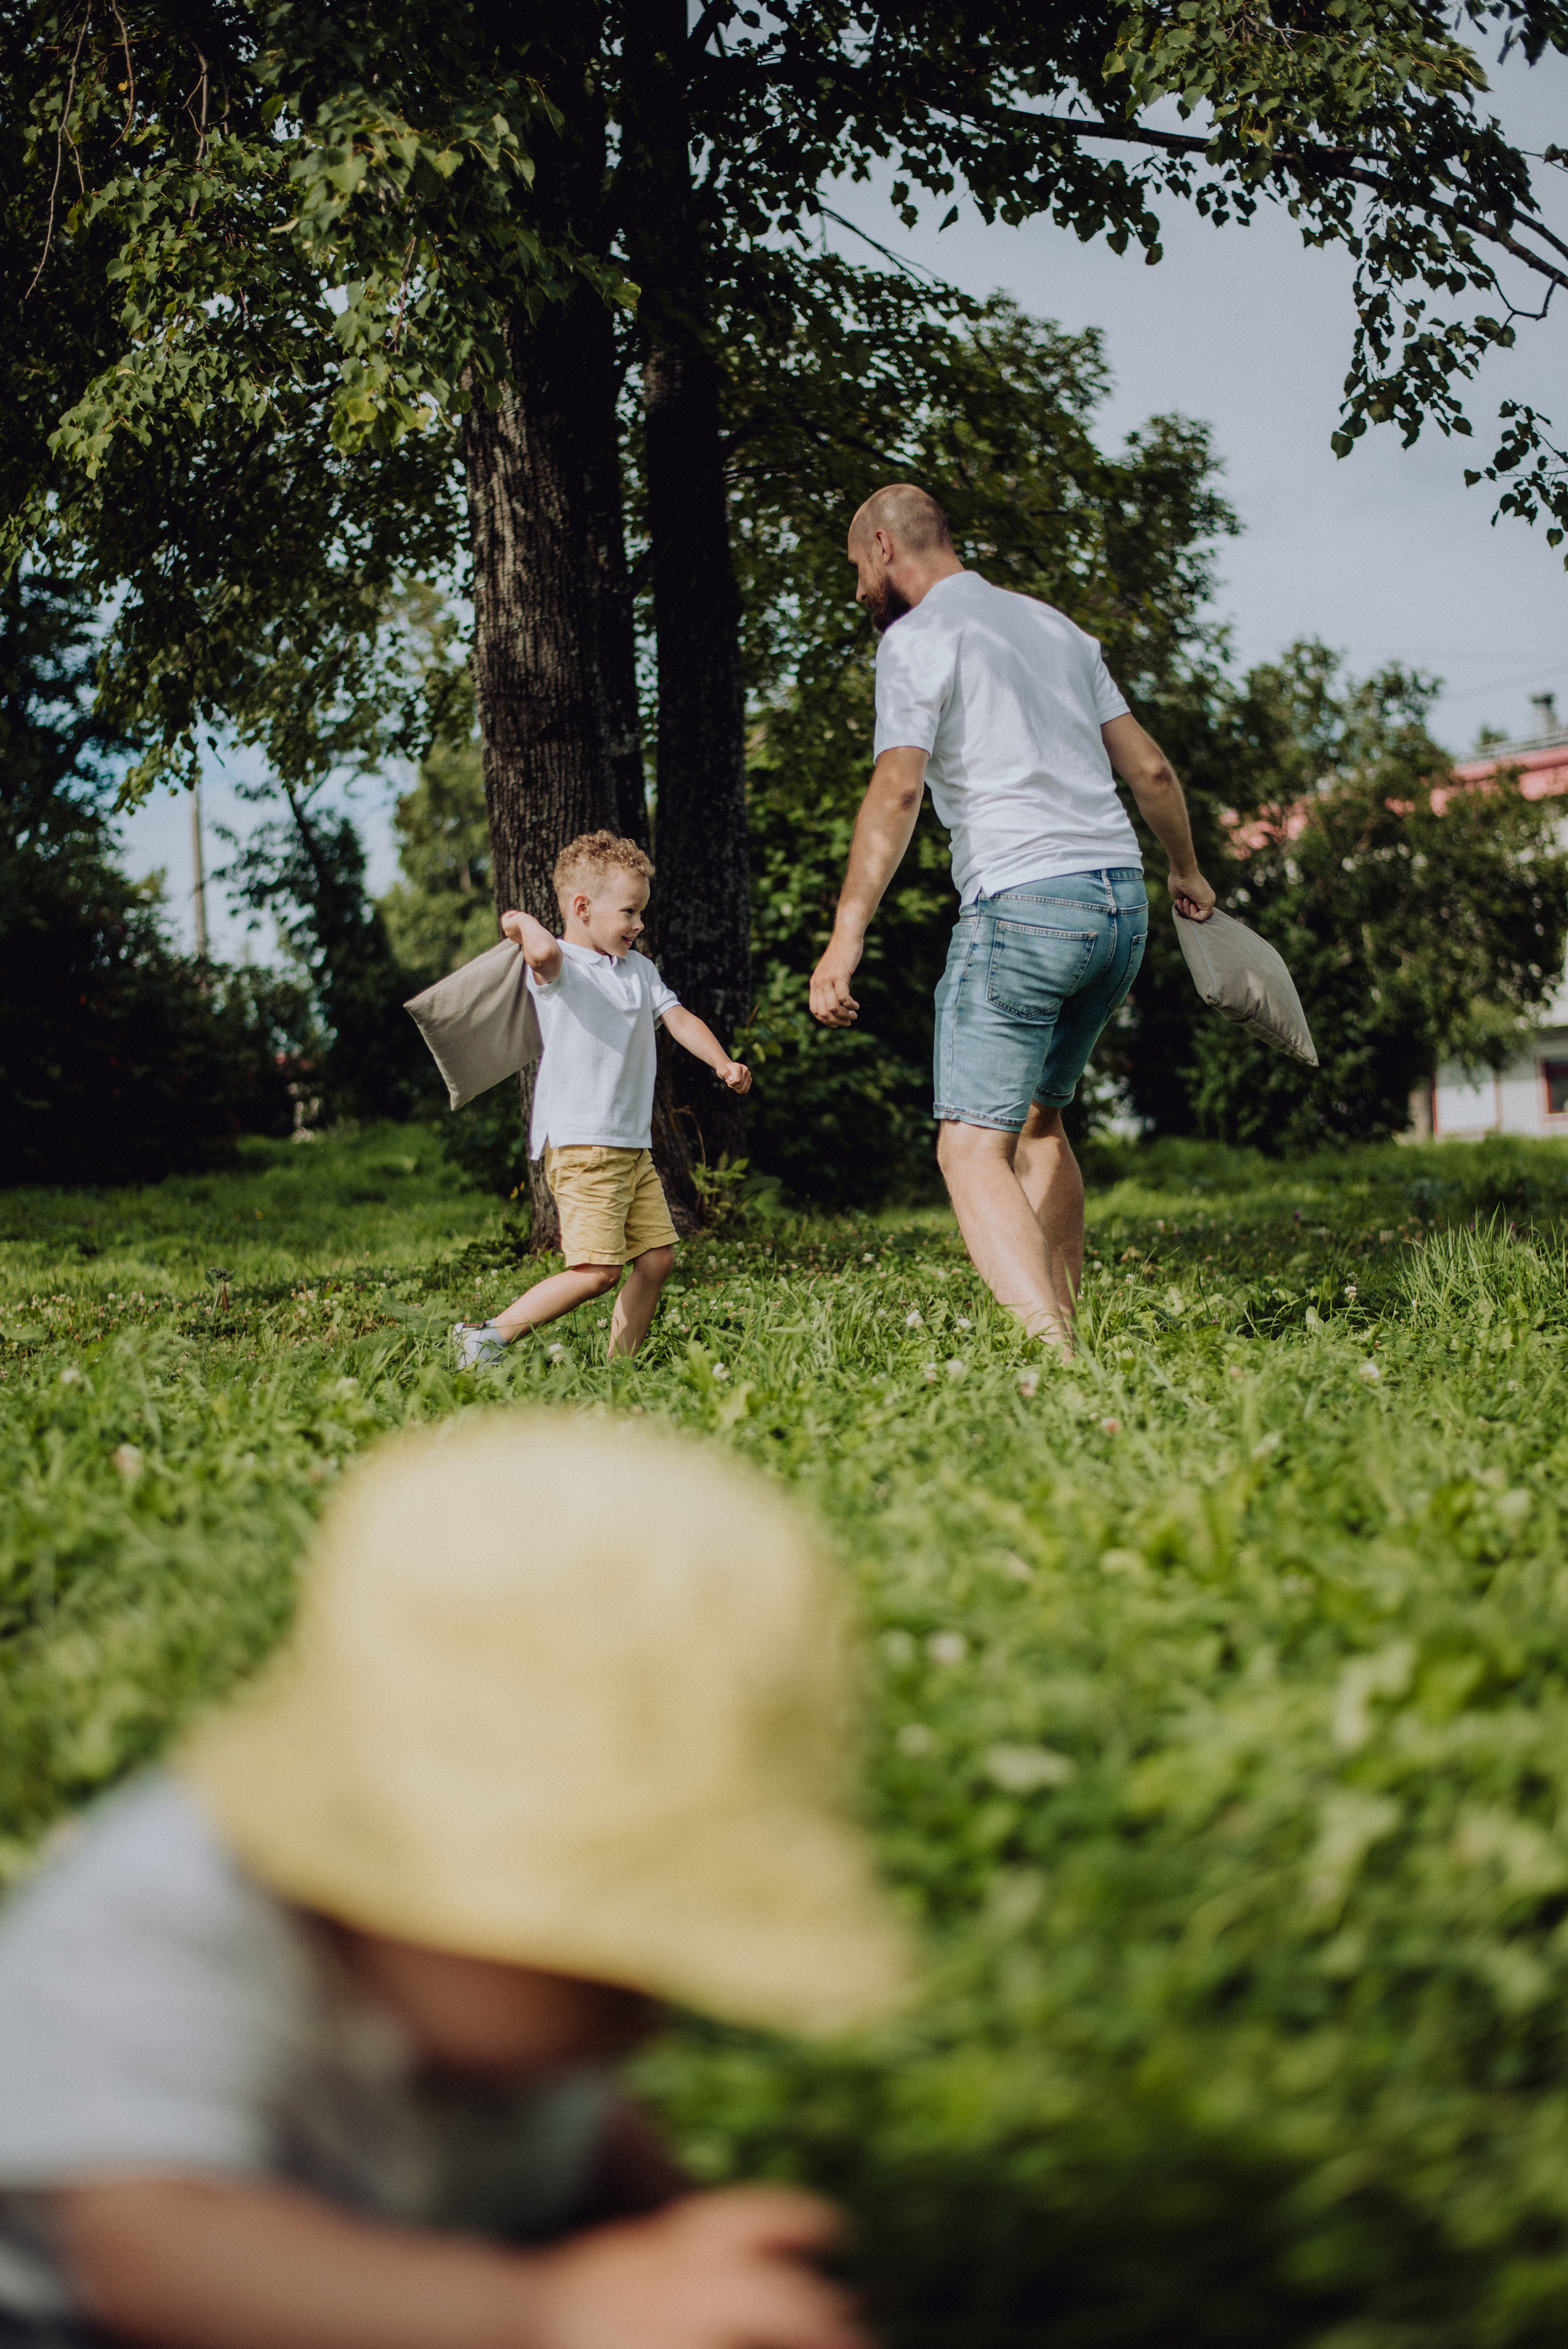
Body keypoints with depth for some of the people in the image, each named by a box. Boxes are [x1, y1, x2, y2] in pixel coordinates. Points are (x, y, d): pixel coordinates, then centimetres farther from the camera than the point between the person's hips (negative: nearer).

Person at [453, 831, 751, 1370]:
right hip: (580, 1146, -9)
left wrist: (722, 1063, -6)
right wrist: (523, 922, -13)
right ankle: (490, 1336, -8)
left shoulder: (640, 969, 16)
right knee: (597, 1270, -15)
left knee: (658, 1257, 6)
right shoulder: (557, 968, -10)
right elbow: (545, 953, -34)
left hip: (633, 1147, 9)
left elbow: (678, 1017, 10)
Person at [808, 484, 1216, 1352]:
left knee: (973, 1149, -10)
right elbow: (1149, 768, 22)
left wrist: (846, 936, -18)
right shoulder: (1051, 623, 21)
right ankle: (1062, 1326, 21)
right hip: (1122, 898, 8)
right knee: (1037, 1121, 22)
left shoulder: (916, 637, -1)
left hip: (1023, 905, -8)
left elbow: (896, 791, -15)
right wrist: (1186, 871, 37)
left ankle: (1054, 1355, -27)